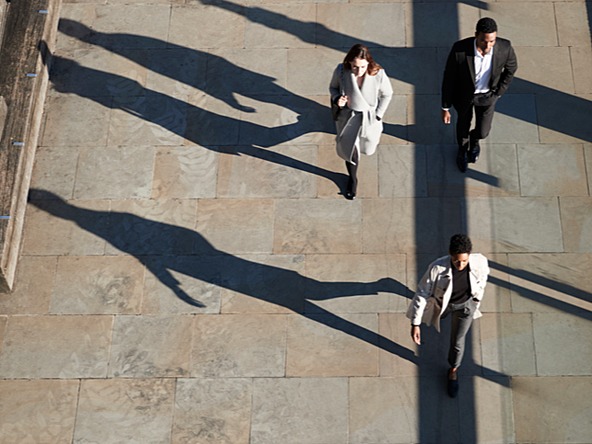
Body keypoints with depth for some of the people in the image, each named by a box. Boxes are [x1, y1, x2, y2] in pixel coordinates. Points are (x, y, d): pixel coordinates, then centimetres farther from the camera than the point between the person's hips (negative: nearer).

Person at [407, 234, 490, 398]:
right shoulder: (437, 268, -40)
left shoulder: (480, 262, -34)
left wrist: (478, 297, 7)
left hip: (465, 304, 1)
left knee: (457, 342, 11)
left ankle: (453, 370, 42)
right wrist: (415, 323, -27)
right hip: (442, 302, -1)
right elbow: (422, 293, -27)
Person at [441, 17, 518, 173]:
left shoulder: (505, 47, -33)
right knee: (463, 123, 25)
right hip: (464, 94, -1)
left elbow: (511, 67, -7)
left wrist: (499, 92, -1)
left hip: (487, 95, 1)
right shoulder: (459, 49, -38)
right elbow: (449, 78, -22)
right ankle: (463, 148, 60)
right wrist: (445, 108, -13)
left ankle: (474, 139, 54)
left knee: (483, 132, 14)